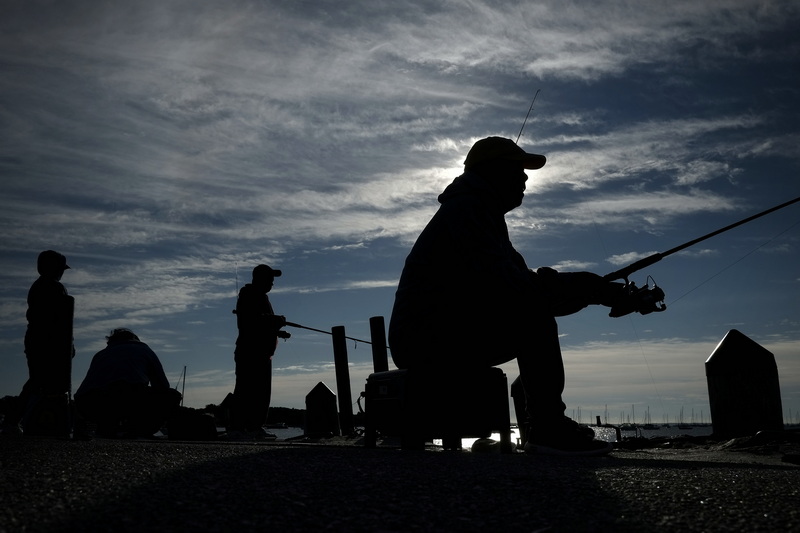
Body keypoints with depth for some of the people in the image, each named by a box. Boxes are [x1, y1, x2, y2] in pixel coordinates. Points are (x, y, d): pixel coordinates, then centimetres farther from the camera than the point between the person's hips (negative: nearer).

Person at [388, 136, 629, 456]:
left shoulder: (484, 214, 21)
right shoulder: (465, 209, -13)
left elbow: (521, 282, 14)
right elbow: (512, 287, -25)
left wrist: (588, 288, 1)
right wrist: (592, 289, -19)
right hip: (425, 339, -11)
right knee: (533, 312, -21)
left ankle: (542, 421, 13)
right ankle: (548, 430, -18)